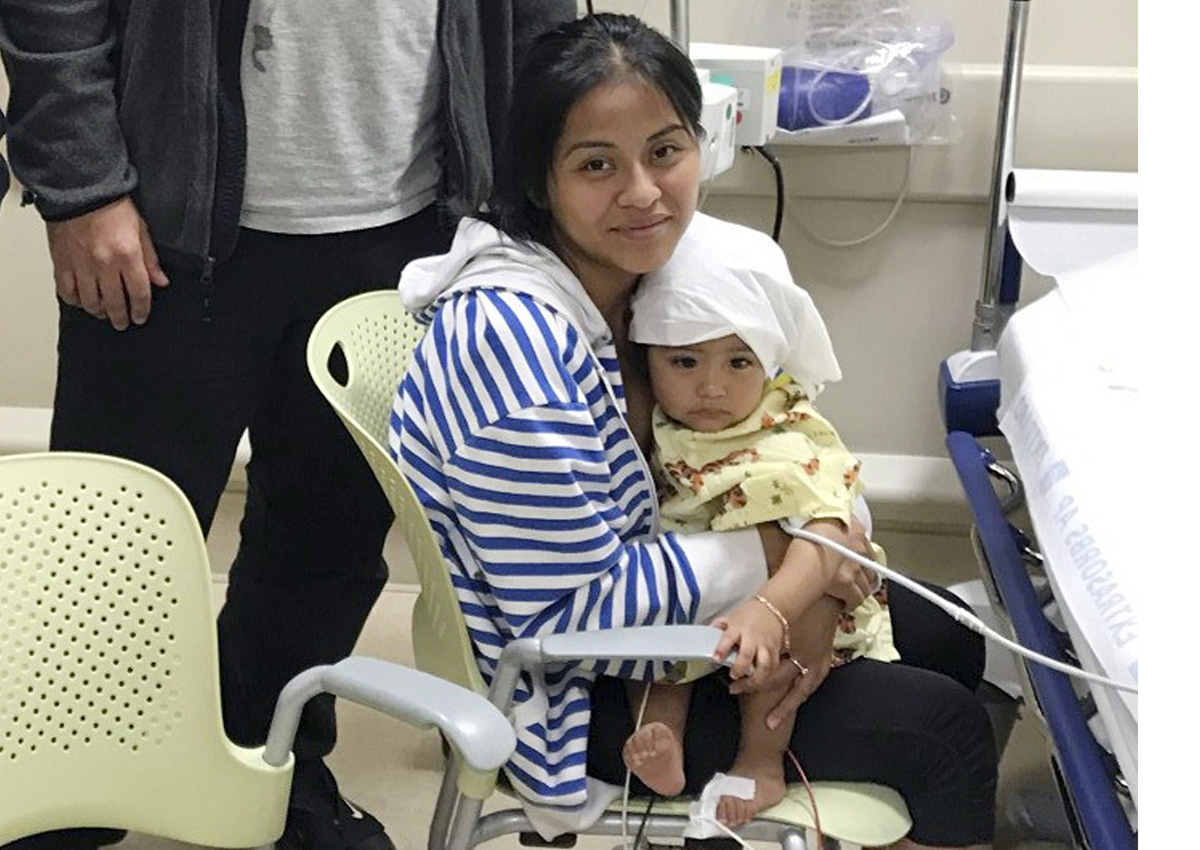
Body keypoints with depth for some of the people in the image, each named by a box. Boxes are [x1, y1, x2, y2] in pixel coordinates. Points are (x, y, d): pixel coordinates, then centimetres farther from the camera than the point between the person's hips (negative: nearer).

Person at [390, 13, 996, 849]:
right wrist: (779, 554, -21)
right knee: (945, 726, -4)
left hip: (638, 613, 8)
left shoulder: (645, 271, -6)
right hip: (576, 687, -8)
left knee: (947, 640, 18)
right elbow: (572, 613, -29)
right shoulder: (512, 338, -32)